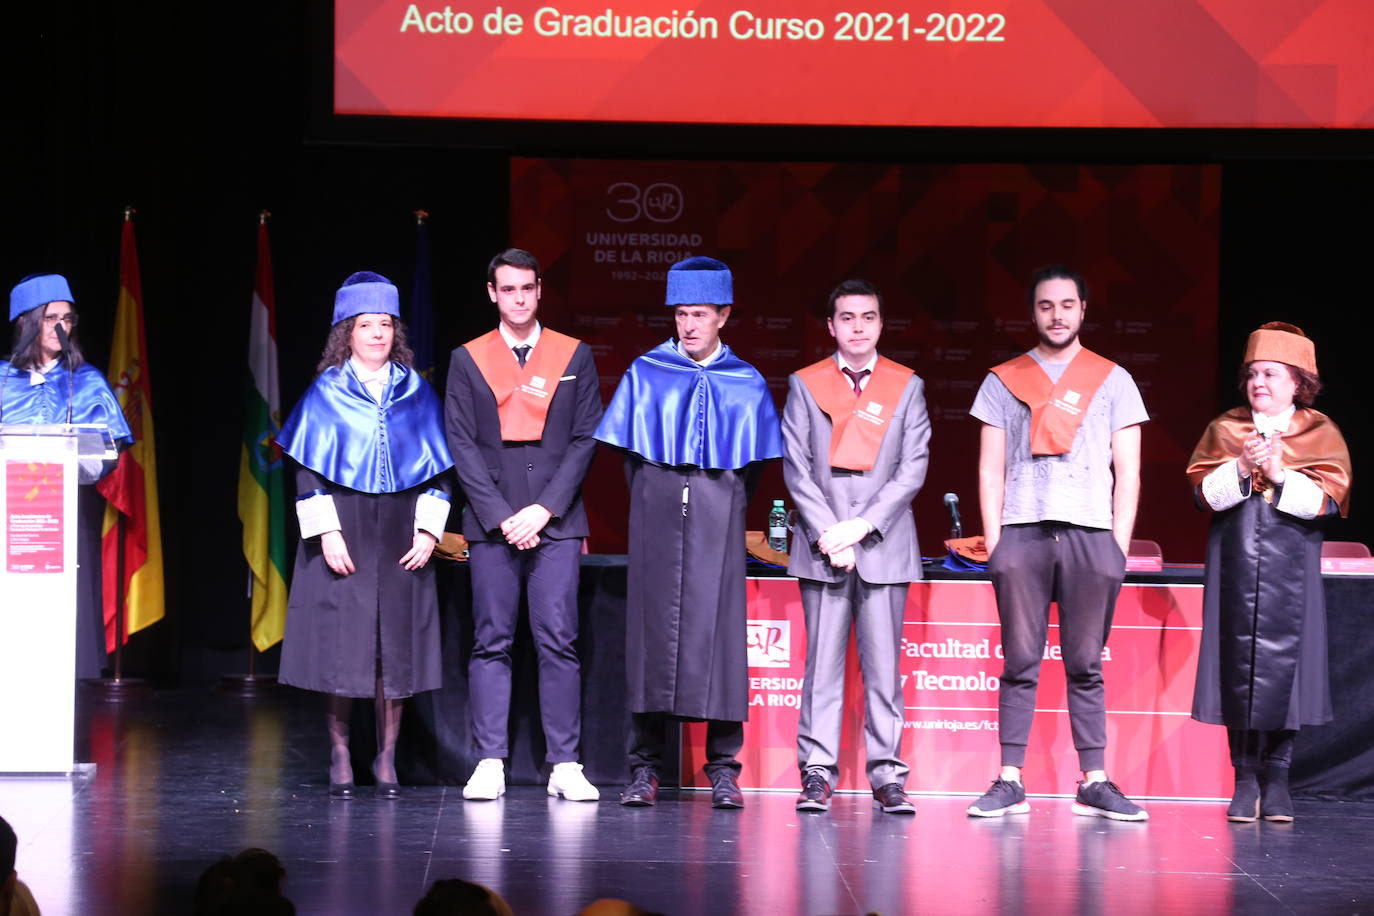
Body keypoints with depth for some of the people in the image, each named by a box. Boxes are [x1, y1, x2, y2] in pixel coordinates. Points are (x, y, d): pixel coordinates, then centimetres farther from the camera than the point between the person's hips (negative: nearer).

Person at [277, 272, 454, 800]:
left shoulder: (416, 394, 8)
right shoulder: (327, 393, 2)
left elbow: (437, 468, 9)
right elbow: (308, 470, -1)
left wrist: (428, 531, -2)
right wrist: (327, 532, -10)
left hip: (400, 537, 2)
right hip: (343, 533, -2)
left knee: (396, 649, 0)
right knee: (342, 645, -3)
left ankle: (387, 760, 8)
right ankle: (339, 757, 7)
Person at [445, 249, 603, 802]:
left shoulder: (574, 357, 9)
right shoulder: (468, 360, 9)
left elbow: (585, 439, 4)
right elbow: (462, 445, 3)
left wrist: (544, 509, -7)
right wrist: (501, 516, -7)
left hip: (555, 520, 0)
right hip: (491, 522, 0)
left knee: (558, 641, -4)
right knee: (491, 642, -1)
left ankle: (565, 766, -4)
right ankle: (489, 764, 0)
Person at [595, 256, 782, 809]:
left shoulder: (746, 384, 8)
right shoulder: (645, 375, 8)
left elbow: (753, 462, 11)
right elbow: (629, 452, 11)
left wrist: (726, 509, 5)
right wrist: (653, 504, 6)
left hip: (718, 520, 0)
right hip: (657, 517, 1)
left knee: (718, 629, -5)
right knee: (651, 629, -1)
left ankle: (723, 769, -1)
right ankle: (644, 768, 3)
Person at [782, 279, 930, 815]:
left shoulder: (907, 387, 10)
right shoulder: (805, 386, 10)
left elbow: (913, 469, 2)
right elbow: (796, 468, 4)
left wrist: (863, 525, -8)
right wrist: (828, 533, -8)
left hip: (883, 545, 0)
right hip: (823, 546, 0)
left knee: (883, 665, -2)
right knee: (822, 665, -2)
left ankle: (886, 776, 0)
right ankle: (817, 775, -1)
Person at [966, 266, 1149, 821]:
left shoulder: (1112, 381, 12)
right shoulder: (1004, 381, 14)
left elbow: (1127, 473, 9)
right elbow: (990, 469, 11)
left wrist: (1118, 545, 0)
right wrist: (993, 542, 1)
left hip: (1090, 533, 0)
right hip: (1021, 532, 0)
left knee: (1085, 665, 0)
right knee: (1020, 663, -2)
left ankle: (1095, 783, 1)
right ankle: (1009, 783, -3)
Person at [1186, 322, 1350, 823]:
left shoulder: (1321, 433, 5)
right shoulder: (1225, 429, 10)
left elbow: (1325, 499, -7)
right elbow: (1205, 491, -1)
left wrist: (1279, 474, -18)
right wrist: (1241, 467, -17)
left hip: (1290, 572, -1)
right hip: (1236, 567, 1)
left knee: (1283, 664, -4)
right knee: (1238, 665, -2)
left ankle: (1276, 777, 3)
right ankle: (1245, 778, 3)